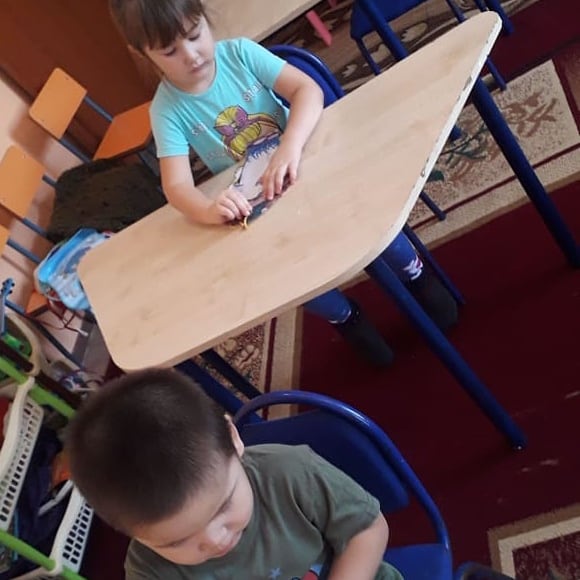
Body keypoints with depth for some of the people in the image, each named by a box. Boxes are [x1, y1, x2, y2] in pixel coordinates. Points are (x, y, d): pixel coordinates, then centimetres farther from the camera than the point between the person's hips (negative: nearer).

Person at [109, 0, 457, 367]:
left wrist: (290, 148, -41)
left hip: (307, 162, 0)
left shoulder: (239, 52, -13)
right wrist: (211, 210, -46)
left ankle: (416, 273, 4)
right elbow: (177, 185, -23)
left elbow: (307, 89, -22)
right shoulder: (167, 111, -14)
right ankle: (345, 317, 8)